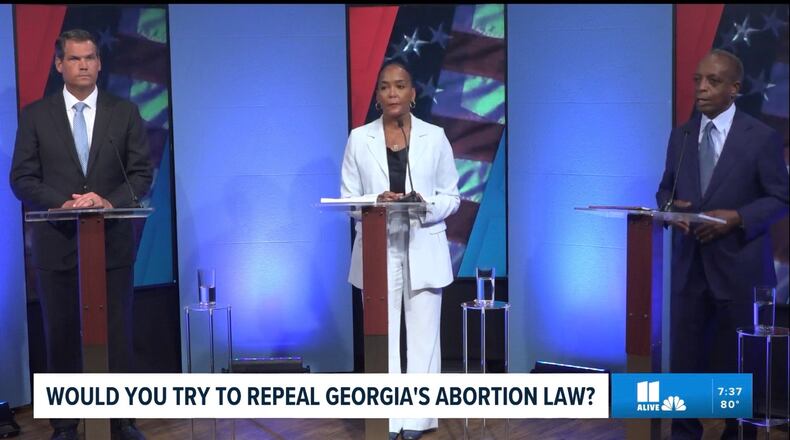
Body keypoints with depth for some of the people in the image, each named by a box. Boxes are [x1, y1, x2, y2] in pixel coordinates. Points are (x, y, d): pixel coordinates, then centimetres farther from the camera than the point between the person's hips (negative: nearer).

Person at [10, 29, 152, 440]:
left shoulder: (125, 112, 6)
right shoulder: (35, 115, 5)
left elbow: (142, 173, 2)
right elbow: (22, 179, 0)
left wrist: (109, 201, -15)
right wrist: (64, 203, -16)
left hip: (113, 241, 0)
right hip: (57, 242, 0)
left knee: (117, 335, 5)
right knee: (62, 337, 7)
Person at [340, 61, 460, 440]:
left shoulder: (435, 137, 3)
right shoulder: (359, 139, 3)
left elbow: (451, 197, 4)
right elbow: (348, 198, 2)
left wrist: (427, 205, -17)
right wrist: (376, 201, -19)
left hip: (423, 249, 0)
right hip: (378, 251, 0)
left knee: (422, 333, 4)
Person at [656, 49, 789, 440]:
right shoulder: (680, 135, 8)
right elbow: (666, 188, 14)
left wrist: (737, 217, -19)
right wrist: (671, 206, -9)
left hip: (738, 264, -3)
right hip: (689, 262, 4)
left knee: (738, 358, 9)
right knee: (684, 353, 6)